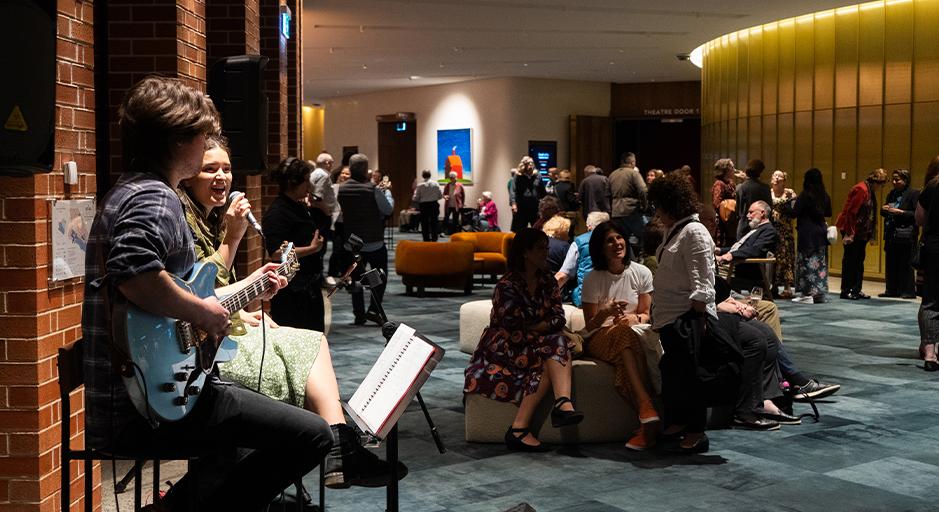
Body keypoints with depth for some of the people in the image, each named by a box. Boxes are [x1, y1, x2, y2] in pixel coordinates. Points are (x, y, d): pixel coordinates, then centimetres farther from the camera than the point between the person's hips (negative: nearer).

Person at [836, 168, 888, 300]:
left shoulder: (870, 191, 13)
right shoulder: (861, 190, -17)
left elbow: (870, 215, 15)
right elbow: (850, 212, -21)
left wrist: (871, 234, 11)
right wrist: (849, 233, -22)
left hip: (861, 232, 10)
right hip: (852, 231, -9)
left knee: (859, 261, 11)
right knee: (850, 261, -4)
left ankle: (856, 290, 17)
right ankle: (846, 291, 2)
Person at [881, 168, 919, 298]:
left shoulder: (914, 194, -5)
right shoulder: (892, 194, 17)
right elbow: (884, 212, 24)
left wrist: (900, 212, -17)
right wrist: (884, 209, 2)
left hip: (905, 235, -7)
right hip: (891, 234, 7)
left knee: (905, 264, -6)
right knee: (891, 263, 9)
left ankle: (908, 291, -1)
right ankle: (892, 290, 15)